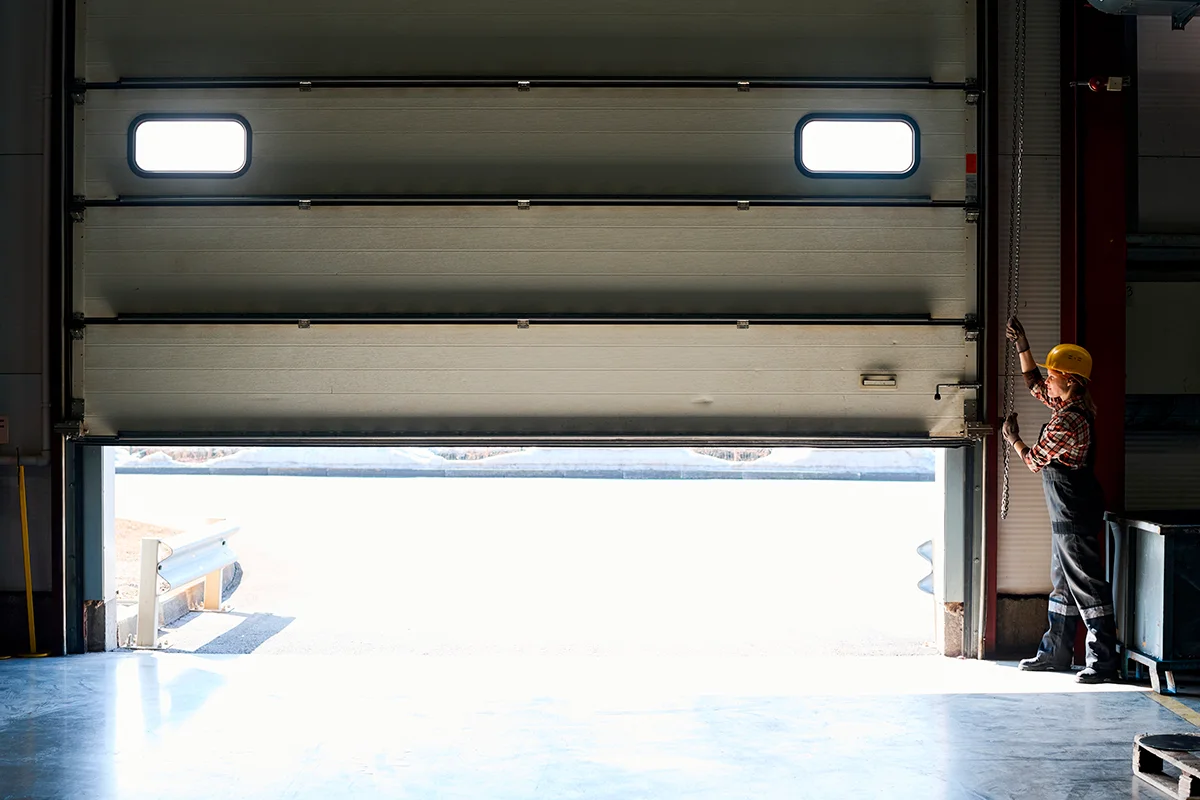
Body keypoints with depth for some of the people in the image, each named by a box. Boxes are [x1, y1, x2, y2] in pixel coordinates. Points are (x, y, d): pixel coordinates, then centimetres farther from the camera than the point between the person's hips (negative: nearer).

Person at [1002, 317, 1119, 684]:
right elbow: (1035, 385, 23)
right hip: (1068, 514, 10)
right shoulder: (1078, 405, 7)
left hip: (1075, 516, -10)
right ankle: (1056, 651, 26)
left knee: (1086, 584, -6)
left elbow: (1034, 461, -12)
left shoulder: (1066, 421, -22)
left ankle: (1104, 660, -2)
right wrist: (1022, 347, 19)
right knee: (1063, 582, 16)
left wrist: (1013, 438, 6)